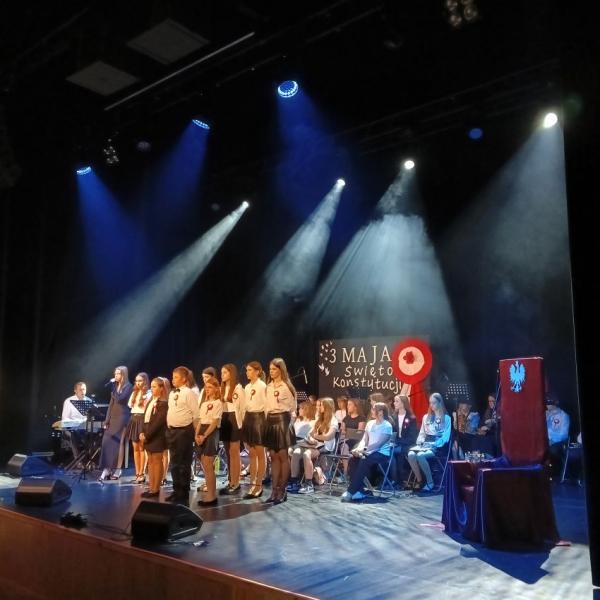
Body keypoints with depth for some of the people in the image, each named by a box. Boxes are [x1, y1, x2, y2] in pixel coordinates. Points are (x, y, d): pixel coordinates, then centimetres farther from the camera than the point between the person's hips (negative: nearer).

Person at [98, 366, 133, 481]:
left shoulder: (128, 386, -6)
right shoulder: (115, 386, 14)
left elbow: (120, 399, -21)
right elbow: (111, 403, 14)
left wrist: (112, 389, -10)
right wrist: (107, 420, 9)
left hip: (122, 417, -7)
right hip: (113, 417, 7)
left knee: (119, 443, -4)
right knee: (107, 441, -1)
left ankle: (117, 470, 2)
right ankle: (107, 469, 1)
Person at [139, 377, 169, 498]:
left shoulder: (163, 403, -12)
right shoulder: (150, 401, 14)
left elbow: (159, 421, -18)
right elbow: (145, 418, 14)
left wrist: (147, 435, -18)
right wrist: (142, 432, 0)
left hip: (157, 436, -8)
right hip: (147, 435, 8)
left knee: (157, 462, -2)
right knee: (150, 462, 11)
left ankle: (155, 489, 3)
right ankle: (151, 487, 17)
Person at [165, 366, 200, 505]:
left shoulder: (189, 393, -11)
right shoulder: (172, 393, 12)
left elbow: (196, 414, -12)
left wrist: (196, 432, -10)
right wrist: (169, 428, 15)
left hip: (184, 430, -8)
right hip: (171, 430, 8)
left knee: (184, 463, 0)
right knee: (174, 462, 14)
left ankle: (184, 493, 8)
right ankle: (177, 491, 24)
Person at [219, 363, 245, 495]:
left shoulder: (238, 388, -7)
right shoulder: (222, 388, 15)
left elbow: (243, 407, -9)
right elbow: (220, 405, 13)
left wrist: (241, 423, -12)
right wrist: (220, 421, 5)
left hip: (234, 420, -7)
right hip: (224, 420, 7)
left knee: (234, 453, -4)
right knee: (228, 453, 11)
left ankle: (235, 484, 1)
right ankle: (230, 482, 16)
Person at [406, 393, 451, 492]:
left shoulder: (446, 418, 5)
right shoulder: (426, 417, 22)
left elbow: (445, 437, -5)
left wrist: (433, 445, -17)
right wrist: (419, 444, 0)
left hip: (437, 447, -5)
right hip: (424, 445, 5)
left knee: (420, 456, -34)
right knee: (411, 454, -27)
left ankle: (430, 482, -18)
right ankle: (419, 480, -12)